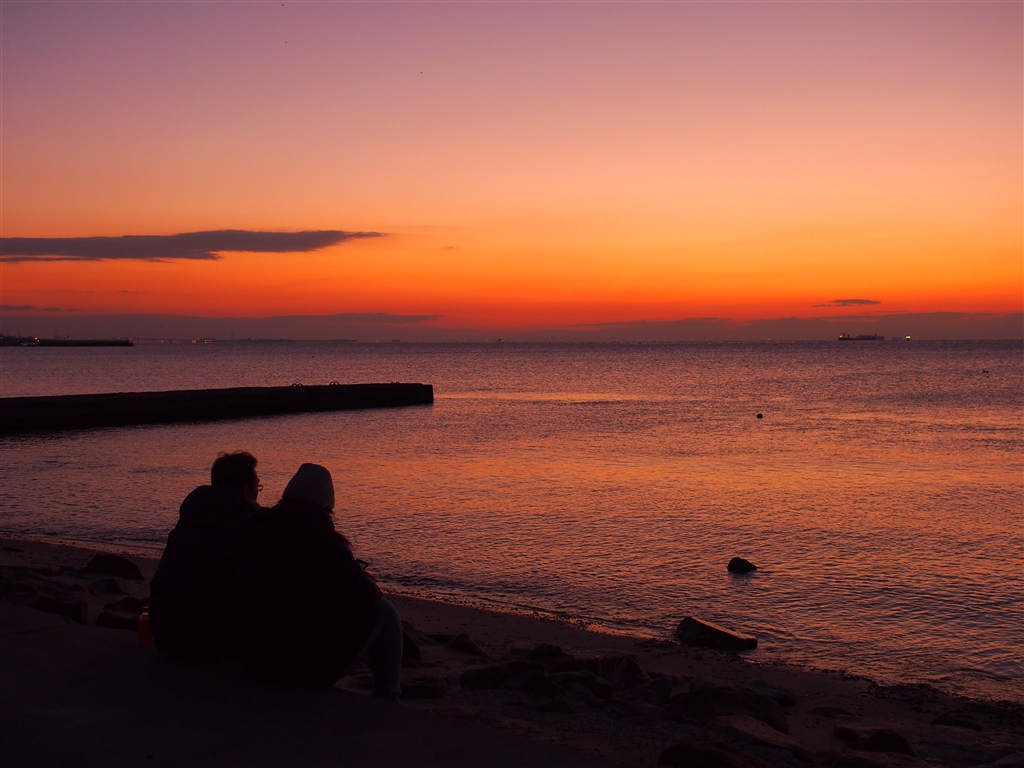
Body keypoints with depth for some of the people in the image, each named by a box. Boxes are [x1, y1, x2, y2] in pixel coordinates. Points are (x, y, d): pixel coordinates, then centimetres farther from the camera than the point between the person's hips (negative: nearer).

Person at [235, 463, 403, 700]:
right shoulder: (325, 541, -16)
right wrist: (365, 579, 14)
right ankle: (388, 700, 17)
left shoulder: (254, 531, -1)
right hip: (316, 668, -6)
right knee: (384, 611, 12)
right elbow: (366, 598, -9)